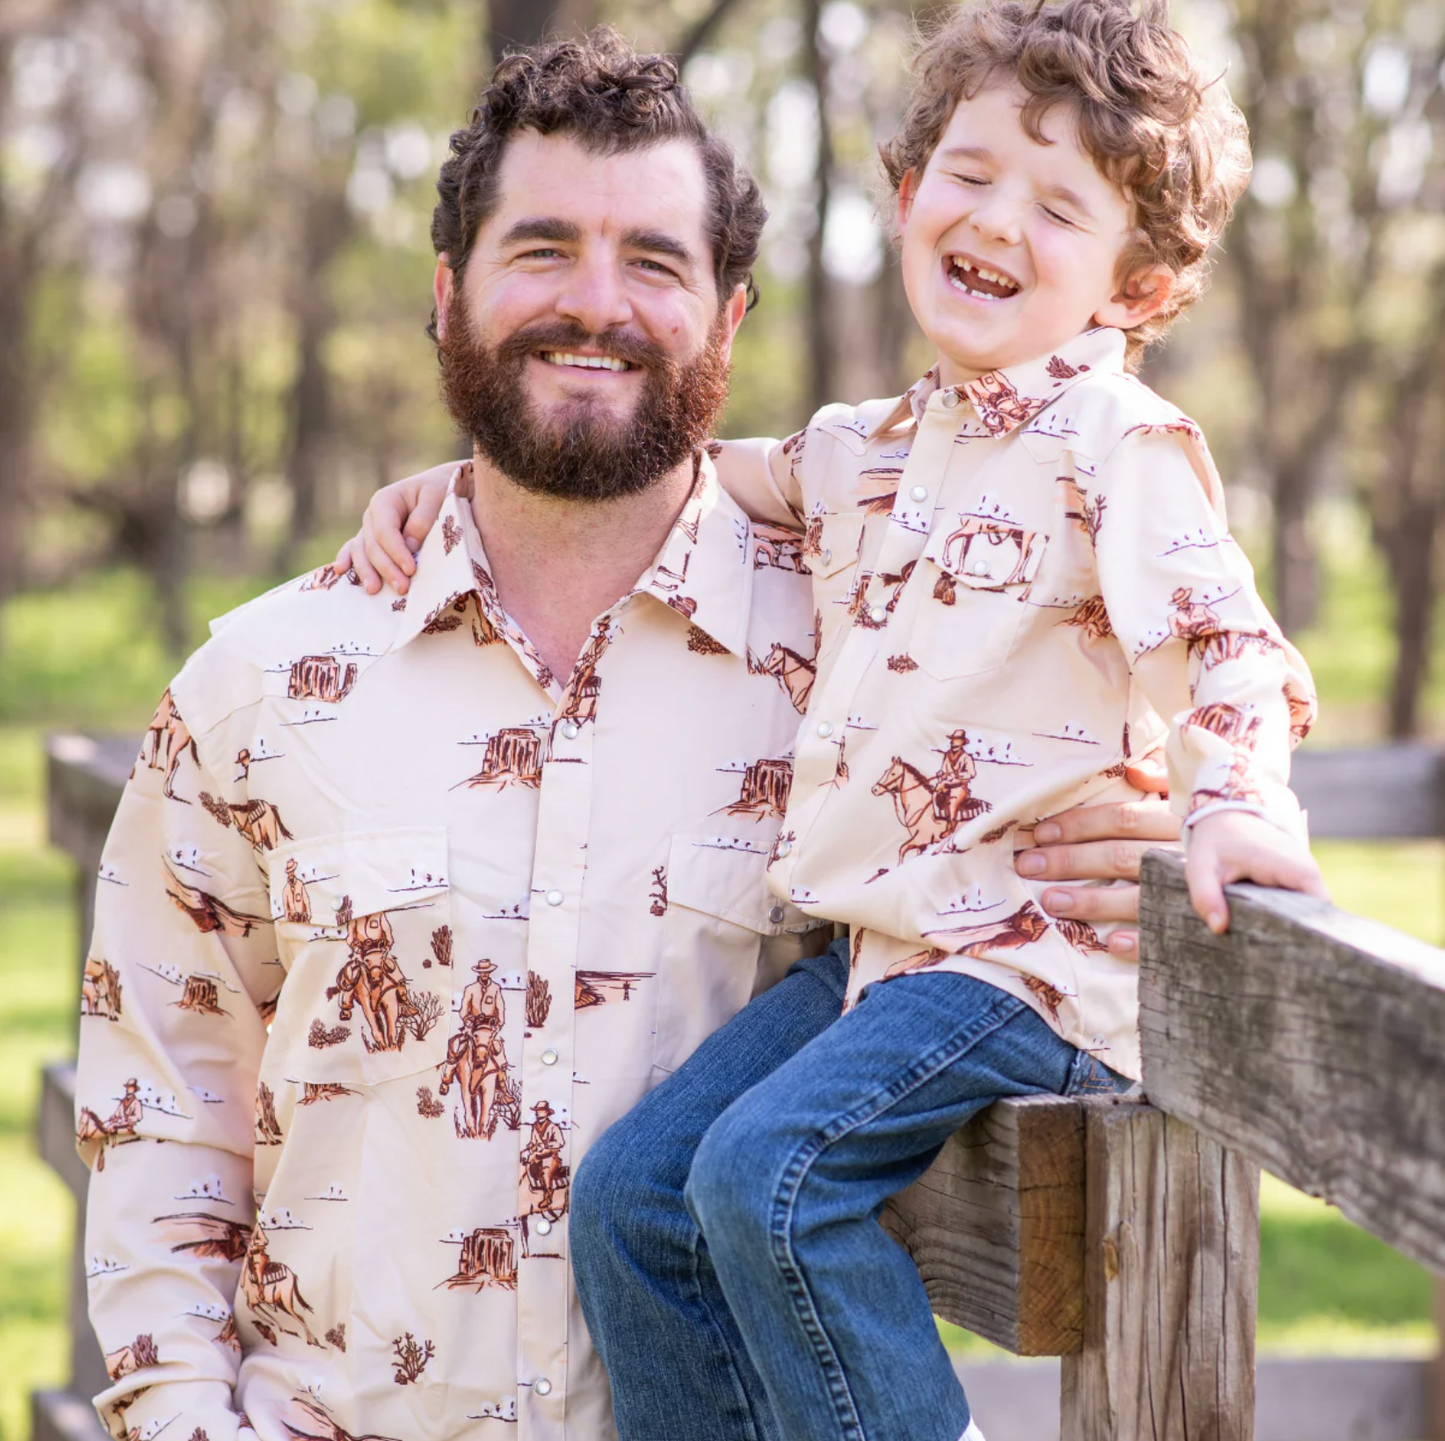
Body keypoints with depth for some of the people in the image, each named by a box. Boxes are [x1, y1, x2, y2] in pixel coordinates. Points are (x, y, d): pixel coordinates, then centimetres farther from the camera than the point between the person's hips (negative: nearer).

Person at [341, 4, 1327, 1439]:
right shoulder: (870, 450, 16)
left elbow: (1223, 640, -14)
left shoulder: (1116, 446, -7)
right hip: (872, 946, 8)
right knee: (632, 1190, 2)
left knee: (770, 1168, -24)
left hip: (1028, 955, -8)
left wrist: (1236, 803, -33)